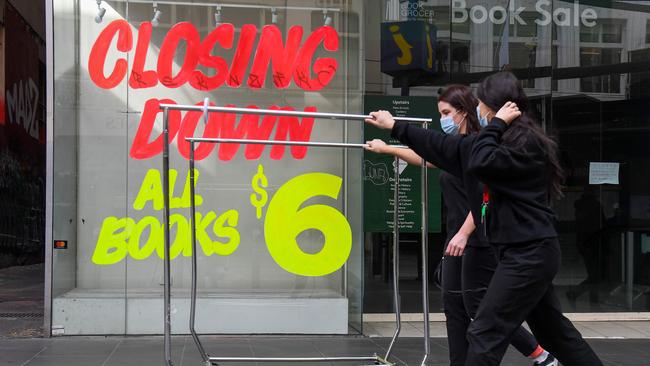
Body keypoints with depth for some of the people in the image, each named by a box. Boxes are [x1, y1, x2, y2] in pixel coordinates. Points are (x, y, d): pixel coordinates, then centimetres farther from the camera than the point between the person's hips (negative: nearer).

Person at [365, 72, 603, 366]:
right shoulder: (499, 141, 13)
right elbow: (444, 148, 19)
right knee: (554, 330, 17)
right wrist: (395, 127, 21)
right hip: (526, 252, 10)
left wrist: (497, 123, -16)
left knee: (485, 333, -9)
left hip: (529, 254, -10)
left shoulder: (526, 140, -15)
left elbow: (480, 163, -30)